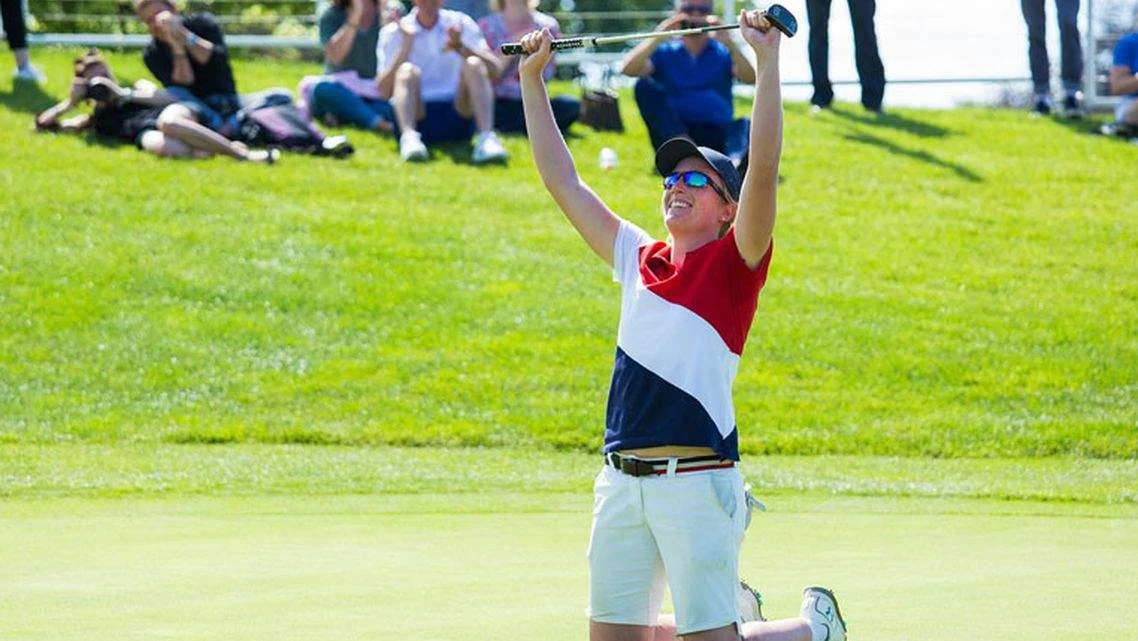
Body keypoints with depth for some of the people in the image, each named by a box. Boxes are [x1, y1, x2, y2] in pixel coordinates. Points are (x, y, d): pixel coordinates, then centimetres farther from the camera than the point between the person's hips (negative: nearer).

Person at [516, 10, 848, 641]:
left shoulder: (734, 264, 2)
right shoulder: (638, 260, 17)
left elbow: (763, 169, -12)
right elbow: (564, 183, 22)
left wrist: (767, 61, -18)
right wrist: (532, 80, 21)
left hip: (696, 480, -6)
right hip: (620, 482, 6)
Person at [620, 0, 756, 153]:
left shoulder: (723, 53, 15)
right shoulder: (665, 53, 16)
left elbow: (750, 78, -5)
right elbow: (628, 69, -1)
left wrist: (728, 43, -19)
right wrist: (658, 37, -14)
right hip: (671, 128, 2)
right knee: (644, 86, -22)